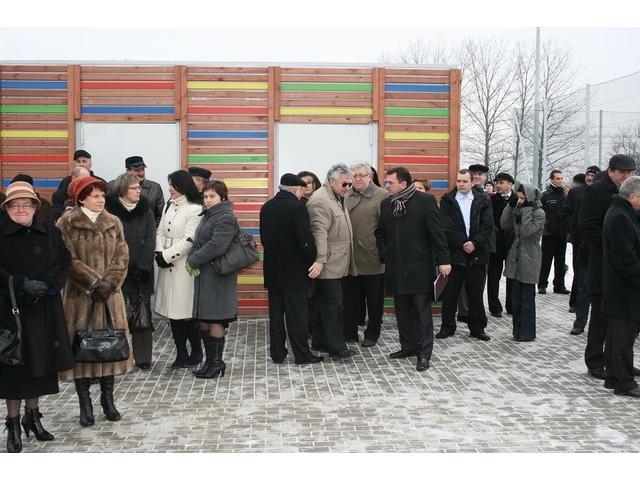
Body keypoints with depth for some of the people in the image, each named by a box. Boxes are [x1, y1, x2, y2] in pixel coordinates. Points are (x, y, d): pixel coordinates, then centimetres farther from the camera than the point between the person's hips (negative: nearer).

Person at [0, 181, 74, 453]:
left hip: (45, 309, 3)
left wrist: (47, 286, -13)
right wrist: (23, 284, -19)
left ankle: (33, 416, 26)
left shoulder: (50, 233, 6)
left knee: (41, 364, 10)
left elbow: (64, 262, 2)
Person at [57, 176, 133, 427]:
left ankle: (108, 398, 18)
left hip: (110, 293, 3)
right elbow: (69, 260, -10)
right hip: (80, 294, -3)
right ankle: (85, 403, 12)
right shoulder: (66, 224, -3)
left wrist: (109, 283, -10)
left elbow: (122, 256, 3)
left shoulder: (113, 222, 9)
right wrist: (94, 283, -14)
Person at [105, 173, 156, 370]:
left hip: (142, 272, 3)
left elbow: (150, 241, 1)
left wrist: (142, 268, -10)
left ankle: (143, 357, 13)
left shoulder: (145, 211, 6)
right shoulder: (110, 211, -3)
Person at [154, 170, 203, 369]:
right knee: (172, 311, 8)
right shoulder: (169, 205, 13)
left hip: (184, 265, -7)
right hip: (166, 265, 7)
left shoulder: (195, 209, -10)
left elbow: (188, 240, -15)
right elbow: (160, 231, 12)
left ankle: (196, 352, 16)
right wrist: (159, 253, -4)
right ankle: (181, 354, 19)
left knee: (185, 311, -3)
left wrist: (167, 255, -12)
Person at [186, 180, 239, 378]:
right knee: (203, 321, 11)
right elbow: (197, 242, 16)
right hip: (203, 275, 9)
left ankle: (217, 362, 10)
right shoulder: (207, 216, 17)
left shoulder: (226, 218, -12)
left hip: (217, 276, -9)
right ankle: (210, 360, 22)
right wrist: (192, 260, -4)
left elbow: (216, 246, -22)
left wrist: (192, 261, -13)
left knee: (215, 319, -2)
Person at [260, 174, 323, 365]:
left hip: (273, 270, 6)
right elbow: (306, 240, -19)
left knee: (276, 312, 12)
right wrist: (312, 262, -6)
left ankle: (277, 353, 17)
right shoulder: (297, 207, -16)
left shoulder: (266, 207, 5)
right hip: (294, 270, -6)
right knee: (297, 313, 0)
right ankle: (302, 354, 6)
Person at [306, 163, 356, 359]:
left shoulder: (337, 198, 16)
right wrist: (320, 260, -30)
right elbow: (319, 232, -24)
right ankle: (336, 347, 3)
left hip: (336, 264, 10)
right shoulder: (320, 200, -16)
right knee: (333, 304, -4)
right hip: (328, 266, -10)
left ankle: (320, 342, 24)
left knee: (325, 304, 15)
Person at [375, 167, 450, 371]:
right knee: (402, 310, 12)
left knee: (423, 312, 0)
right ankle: (408, 346, 25)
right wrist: (384, 255, 6)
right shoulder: (386, 204, 8)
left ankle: (424, 354, 7)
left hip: (419, 267, -5)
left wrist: (443, 260, -12)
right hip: (396, 268, 5)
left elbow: (437, 232, -9)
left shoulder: (425, 200, -7)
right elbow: (380, 233, 19)